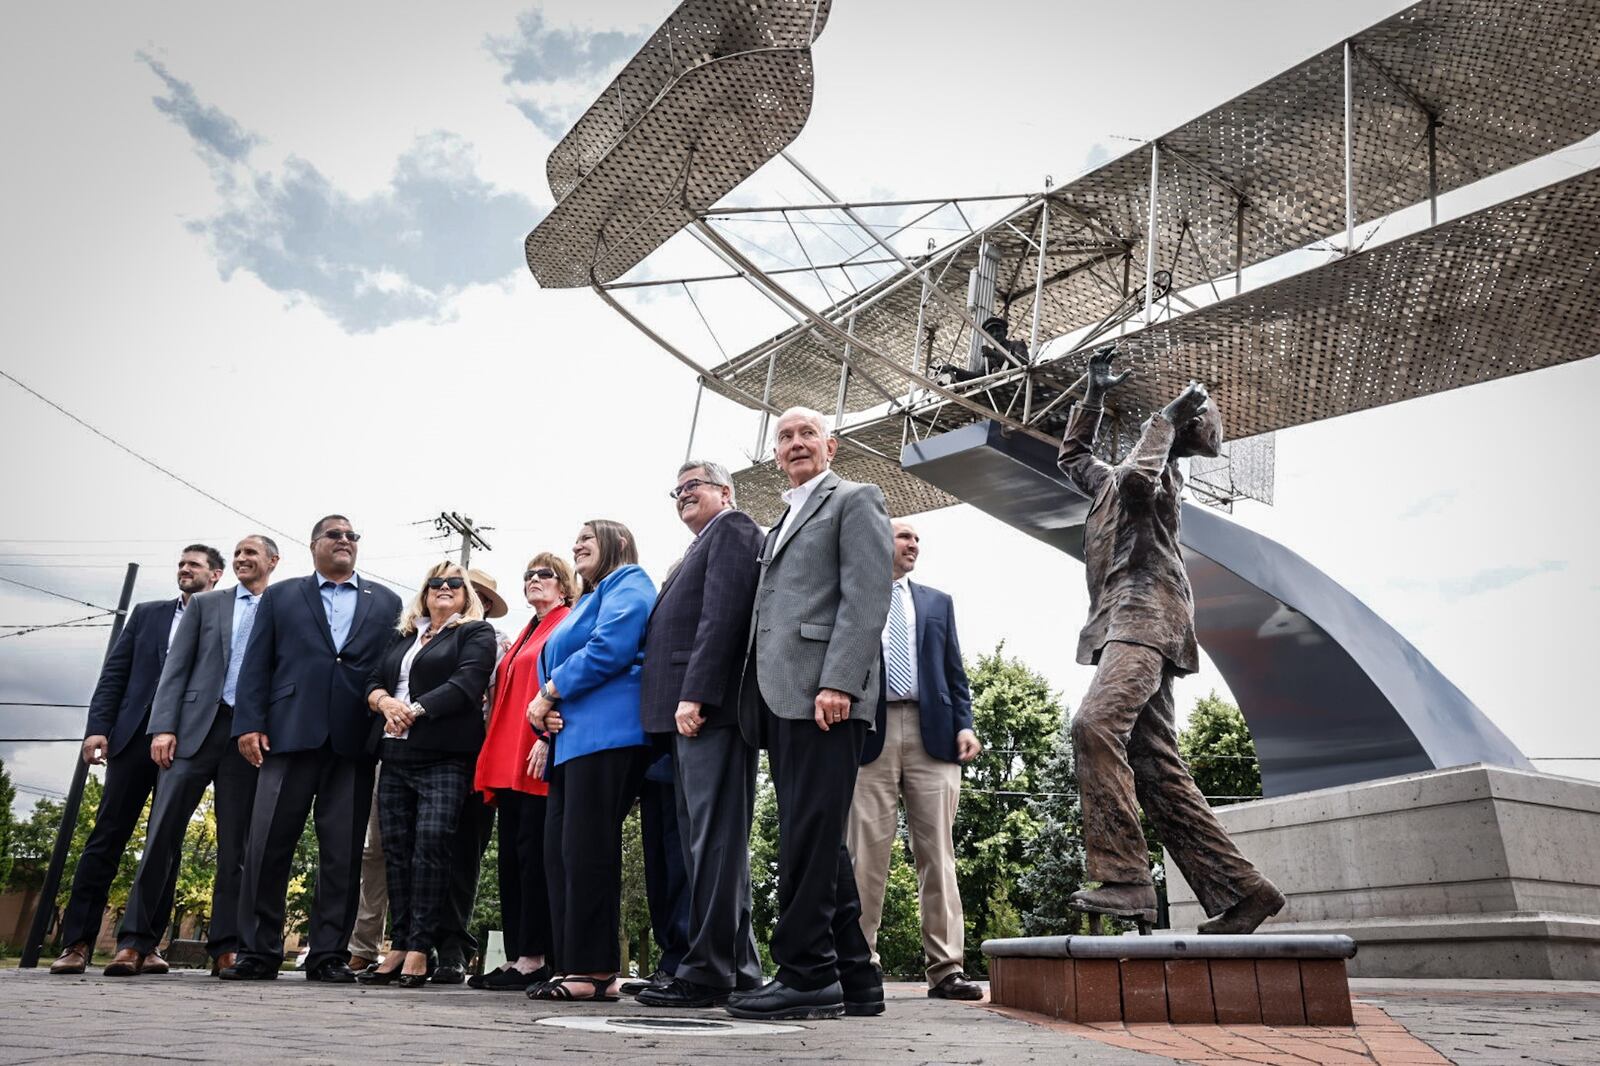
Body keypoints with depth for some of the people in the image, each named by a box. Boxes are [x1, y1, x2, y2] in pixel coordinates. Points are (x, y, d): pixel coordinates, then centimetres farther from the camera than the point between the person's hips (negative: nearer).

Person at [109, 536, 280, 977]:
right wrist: (164, 726, -6)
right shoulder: (205, 604, 14)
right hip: (197, 724, 1)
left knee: (235, 842, 1)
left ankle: (226, 947, 3)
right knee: (163, 830, -5)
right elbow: (176, 667, 7)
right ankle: (135, 941, 1)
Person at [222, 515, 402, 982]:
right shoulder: (279, 597, 16)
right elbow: (256, 665, 8)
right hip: (291, 734, 0)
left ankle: (328, 954, 8)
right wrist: (249, 725, -3)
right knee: (267, 846, -1)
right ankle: (258, 951, 9)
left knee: (342, 854, 1)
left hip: (354, 743, 0)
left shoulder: (386, 603, 16)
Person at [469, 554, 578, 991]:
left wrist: (547, 736, -22)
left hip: (540, 759, -9)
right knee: (511, 856, 7)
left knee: (533, 854, -8)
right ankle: (515, 956, 12)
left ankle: (534, 959, -3)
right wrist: (494, 757, 14)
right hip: (509, 761, 9)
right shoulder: (525, 635, 25)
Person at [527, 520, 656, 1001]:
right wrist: (546, 711, 6)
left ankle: (595, 970, -7)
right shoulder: (589, 600, 30)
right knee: (560, 852, 6)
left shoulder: (627, 582, 1)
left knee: (585, 849, -11)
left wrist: (547, 694, -8)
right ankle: (573, 964, 10)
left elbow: (609, 648, -16)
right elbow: (559, 662, 28)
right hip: (572, 738, 10)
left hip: (605, 735, -10)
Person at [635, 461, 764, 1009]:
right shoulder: (700, 549, 29)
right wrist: (676, 705, 14)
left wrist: (694, 694, -21)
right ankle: (737, 966, 15)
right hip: (689, 712, 10)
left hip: (709, 708, -10)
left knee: (713, 838, -9)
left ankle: (707, 971, -7)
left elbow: (723, 614, -14)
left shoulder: (733, 529, 0)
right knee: (706, 839, 10)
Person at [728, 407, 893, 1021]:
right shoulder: (781, 524, 28)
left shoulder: (855, 500, 5)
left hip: (824, 694, -8)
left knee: (809, 837, -10)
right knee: (814, 840, 9)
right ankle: (852, 978, 15)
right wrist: (757, 697, 12)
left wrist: (838, 682, -20)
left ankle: (806, 974, -3)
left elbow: (866, 597, -9)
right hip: (780, 697, 8)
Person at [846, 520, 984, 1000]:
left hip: (932, 735, 3)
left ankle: (945, 968, 3)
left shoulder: (938, 602, 21)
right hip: (869, 734, -2)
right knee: (866, 852, -2)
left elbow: (955, 671, 17)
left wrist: (964, 725, 3)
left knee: (937, 852, 0)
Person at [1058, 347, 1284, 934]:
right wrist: (1093, 394, 36)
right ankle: (1239, 889, 5)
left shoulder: (1158, 470, 2)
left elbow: (1135, 478, -22)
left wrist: (1166, 419, -7)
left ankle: (1124, 875, -33)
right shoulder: (1115, 480, 29)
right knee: (1157, 767, 2)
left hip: (1145, 616, -9)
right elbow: (1073, 457, 45)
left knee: (1096, 723, -31)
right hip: (1125, 626, 9)